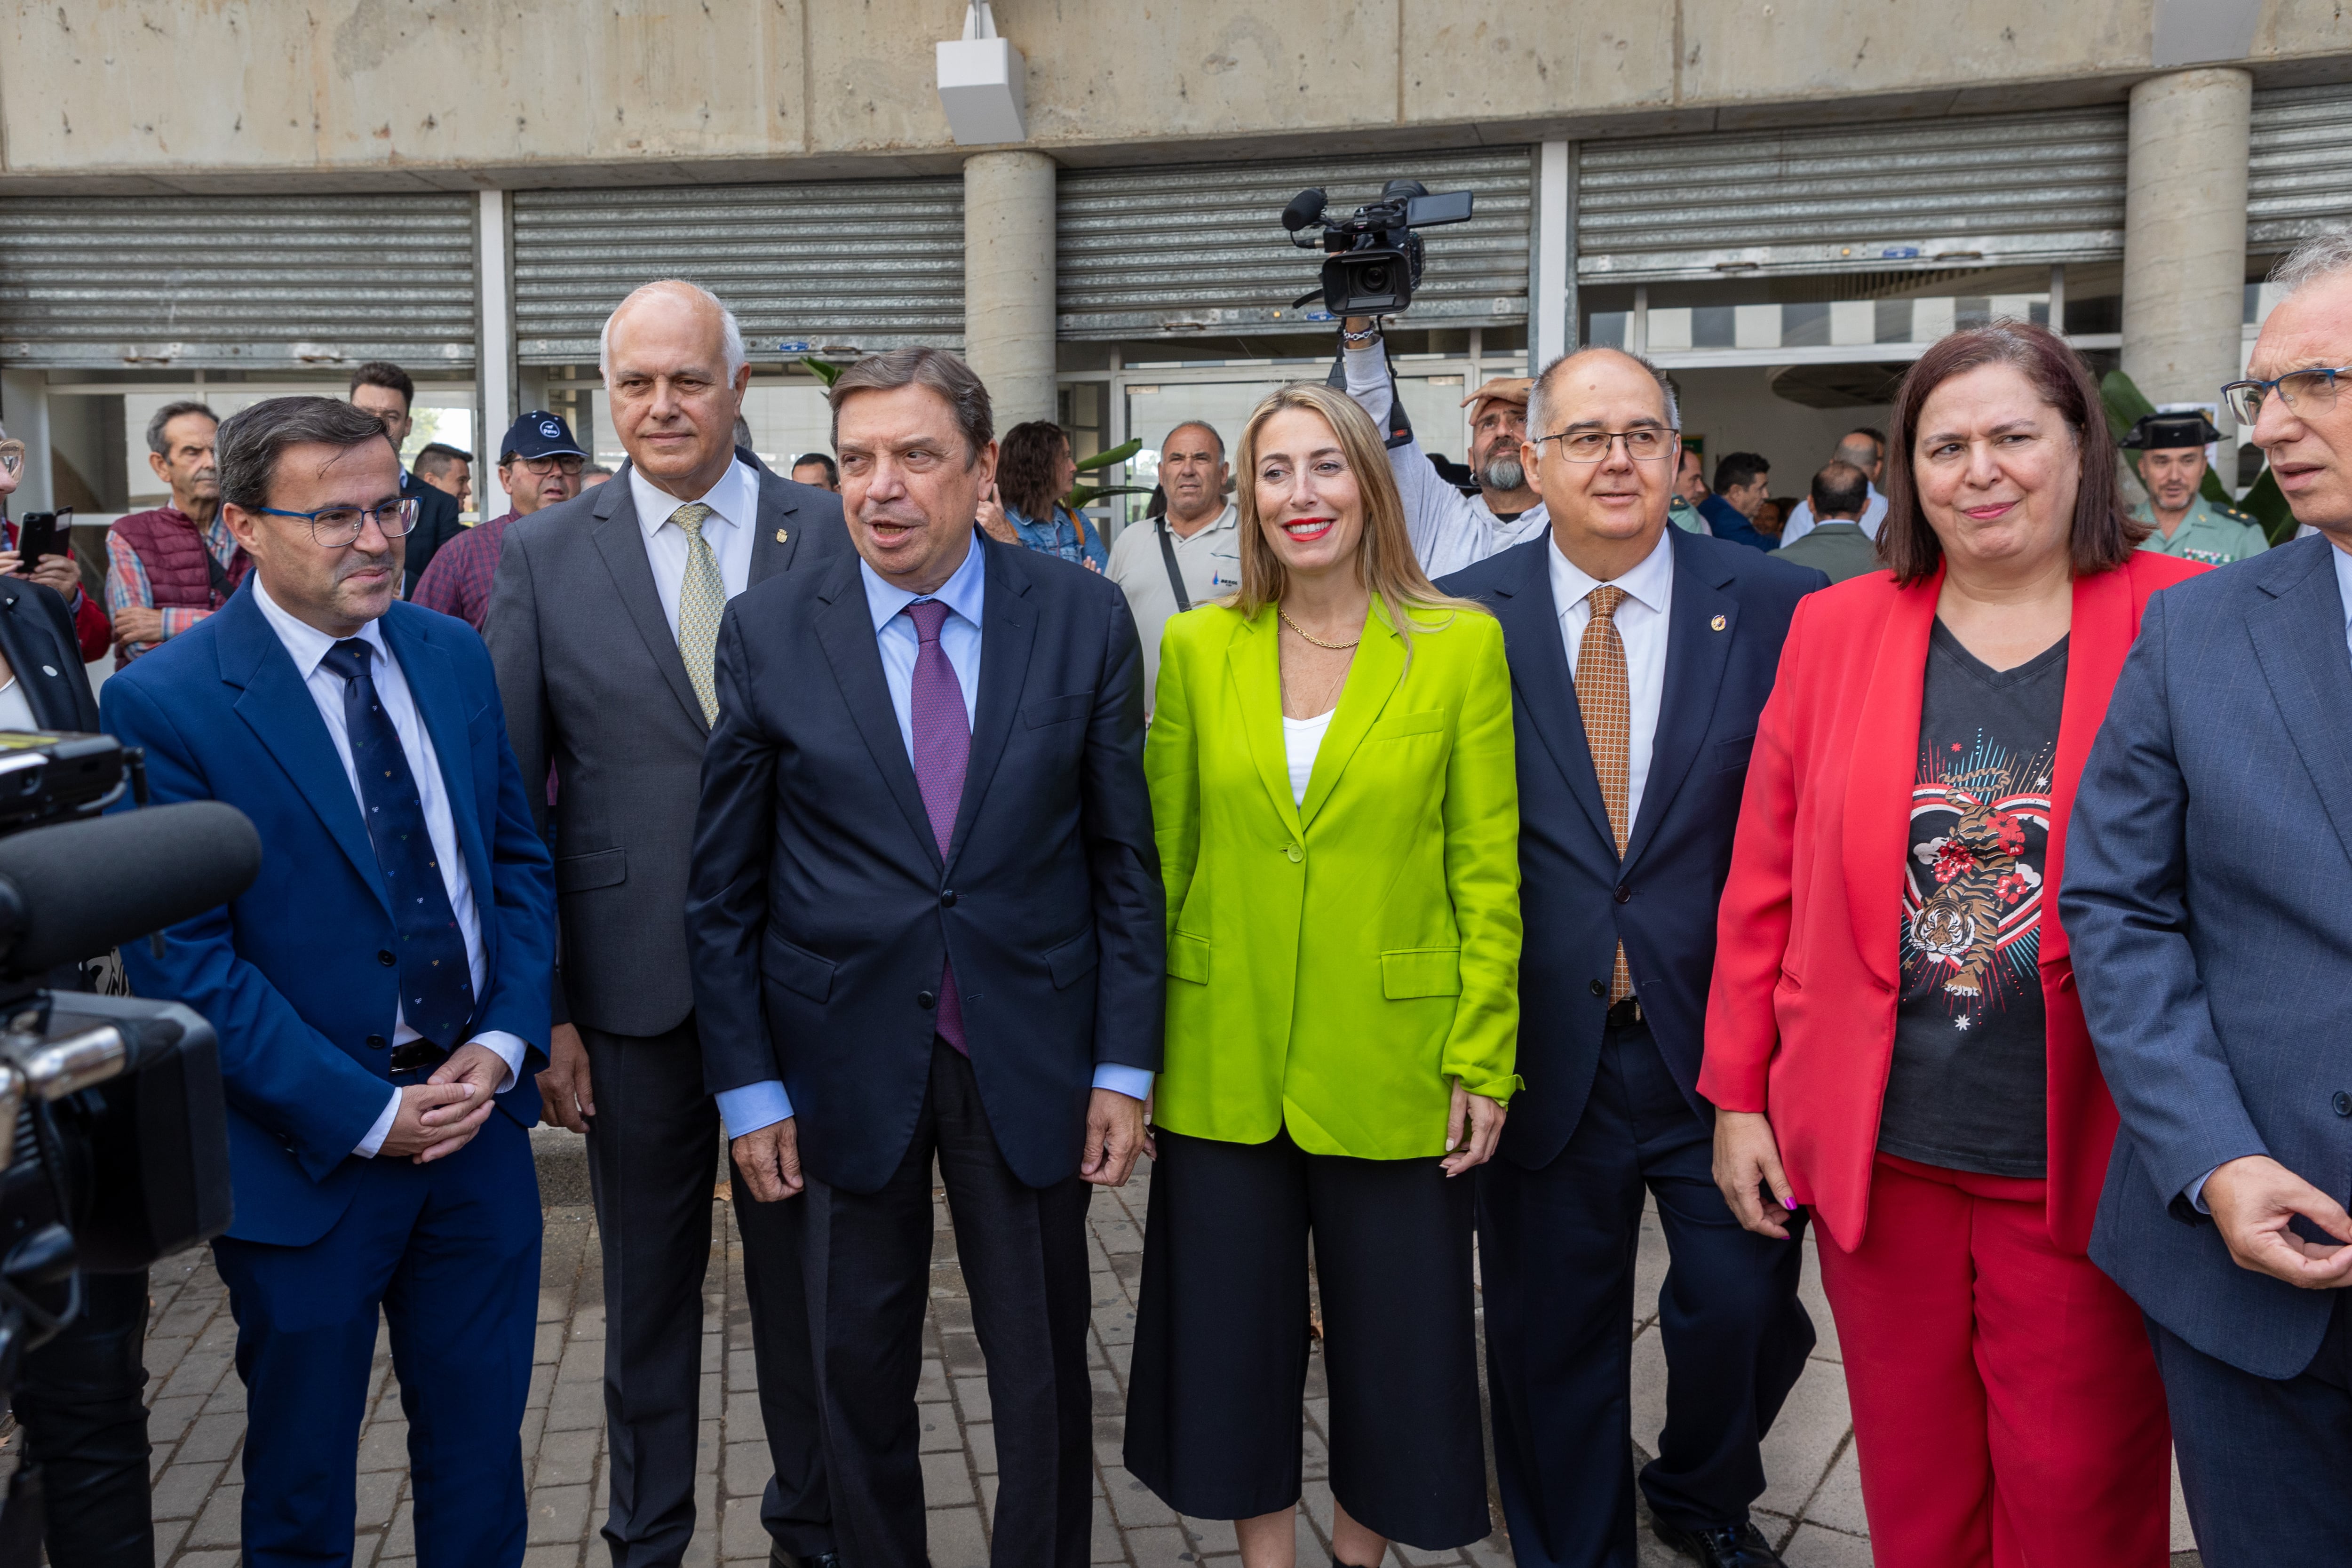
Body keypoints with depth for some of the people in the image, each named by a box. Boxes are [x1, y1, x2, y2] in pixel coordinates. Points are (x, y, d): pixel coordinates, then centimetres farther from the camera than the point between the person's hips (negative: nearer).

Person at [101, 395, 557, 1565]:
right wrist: (366, 1115, -16)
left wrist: (503, 1043, -6)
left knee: (480, 1464, 17)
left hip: (477, 1119, 4)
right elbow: (180, 961, -14)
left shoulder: (453, 656, 4)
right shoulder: (163, 702, -12)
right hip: (306, 1158, -4)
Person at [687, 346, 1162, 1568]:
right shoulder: (768, 631, -4)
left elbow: (1125, 857, 0)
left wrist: (1125, 1064, -2)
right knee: (859, 1371, 15)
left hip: (1031, 1057, 0)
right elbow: (724, 883, 0)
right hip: (845, 1062, 0)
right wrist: (747, 1085, -2)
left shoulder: (1085, 618, -3)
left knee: (1044, 1369, 13)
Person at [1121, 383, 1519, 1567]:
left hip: (1391, 1067, -1)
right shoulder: (1197, 647, 2)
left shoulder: (1461, 646, -4)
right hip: (1224, 1064, 2)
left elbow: (1487, 871, -3)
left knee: (1392, 1340, 13)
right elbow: (1160, 859, 5)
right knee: (1236, 1336, 14)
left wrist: (1484, 1060, -6)